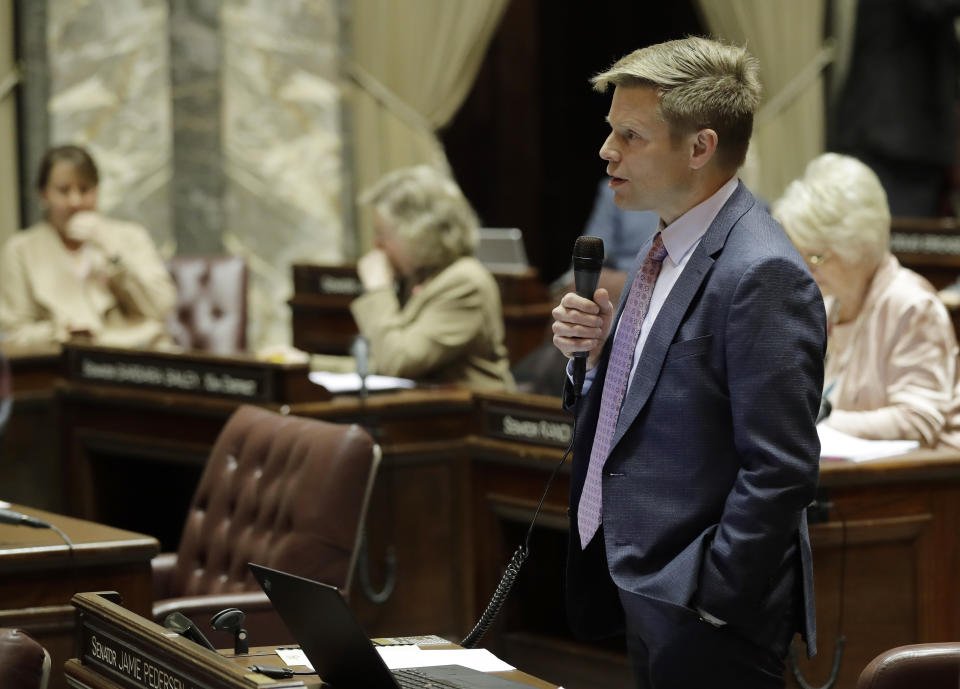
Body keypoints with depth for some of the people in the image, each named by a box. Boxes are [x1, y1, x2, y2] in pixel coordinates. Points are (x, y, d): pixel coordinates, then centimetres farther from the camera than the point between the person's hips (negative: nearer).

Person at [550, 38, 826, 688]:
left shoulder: (762, 274, -20)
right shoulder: (667, 251, 10)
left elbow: (780, 470, -22)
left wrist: (707, 598, -19)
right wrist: (603, 347, 0)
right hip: (641, 584, 9)